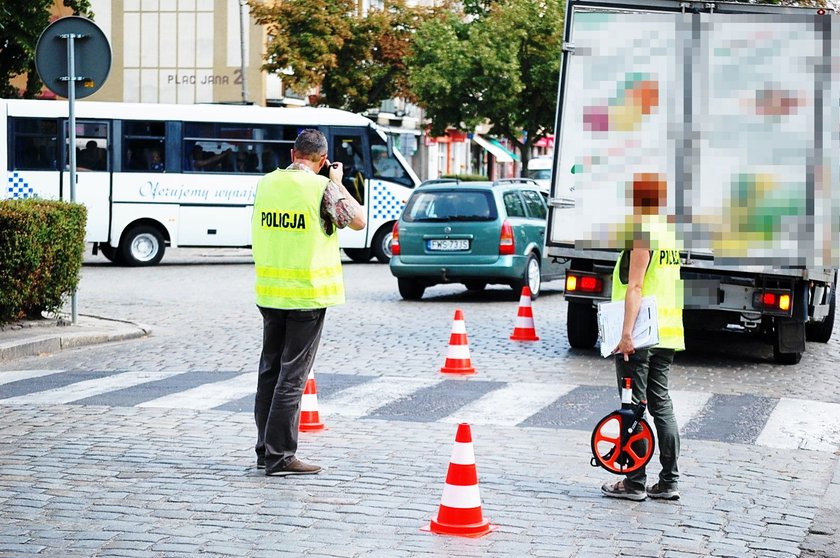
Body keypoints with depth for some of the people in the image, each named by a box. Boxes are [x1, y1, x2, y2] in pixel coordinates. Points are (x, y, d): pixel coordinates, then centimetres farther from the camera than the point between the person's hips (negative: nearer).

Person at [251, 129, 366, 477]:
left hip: (269, 292, 6)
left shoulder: (266, 183, 5)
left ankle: (265, 449, 20)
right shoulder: (323, 187, -12)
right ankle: (280, 457, -2)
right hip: (307, 293, -6)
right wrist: (337, 183, 4)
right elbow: (357, 222, -6)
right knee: (293, 376, -3)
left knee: (269, 370, 14)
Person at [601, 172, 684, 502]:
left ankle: (635, 483, 2)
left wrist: (626, 333, -23)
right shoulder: (669, 234, 14)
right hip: (666, 335, 9)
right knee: (661, 404, 12)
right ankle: (669, 481, 12)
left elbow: (635, 287, -20)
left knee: (634, 408, -2)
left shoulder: (643, 233, -13)